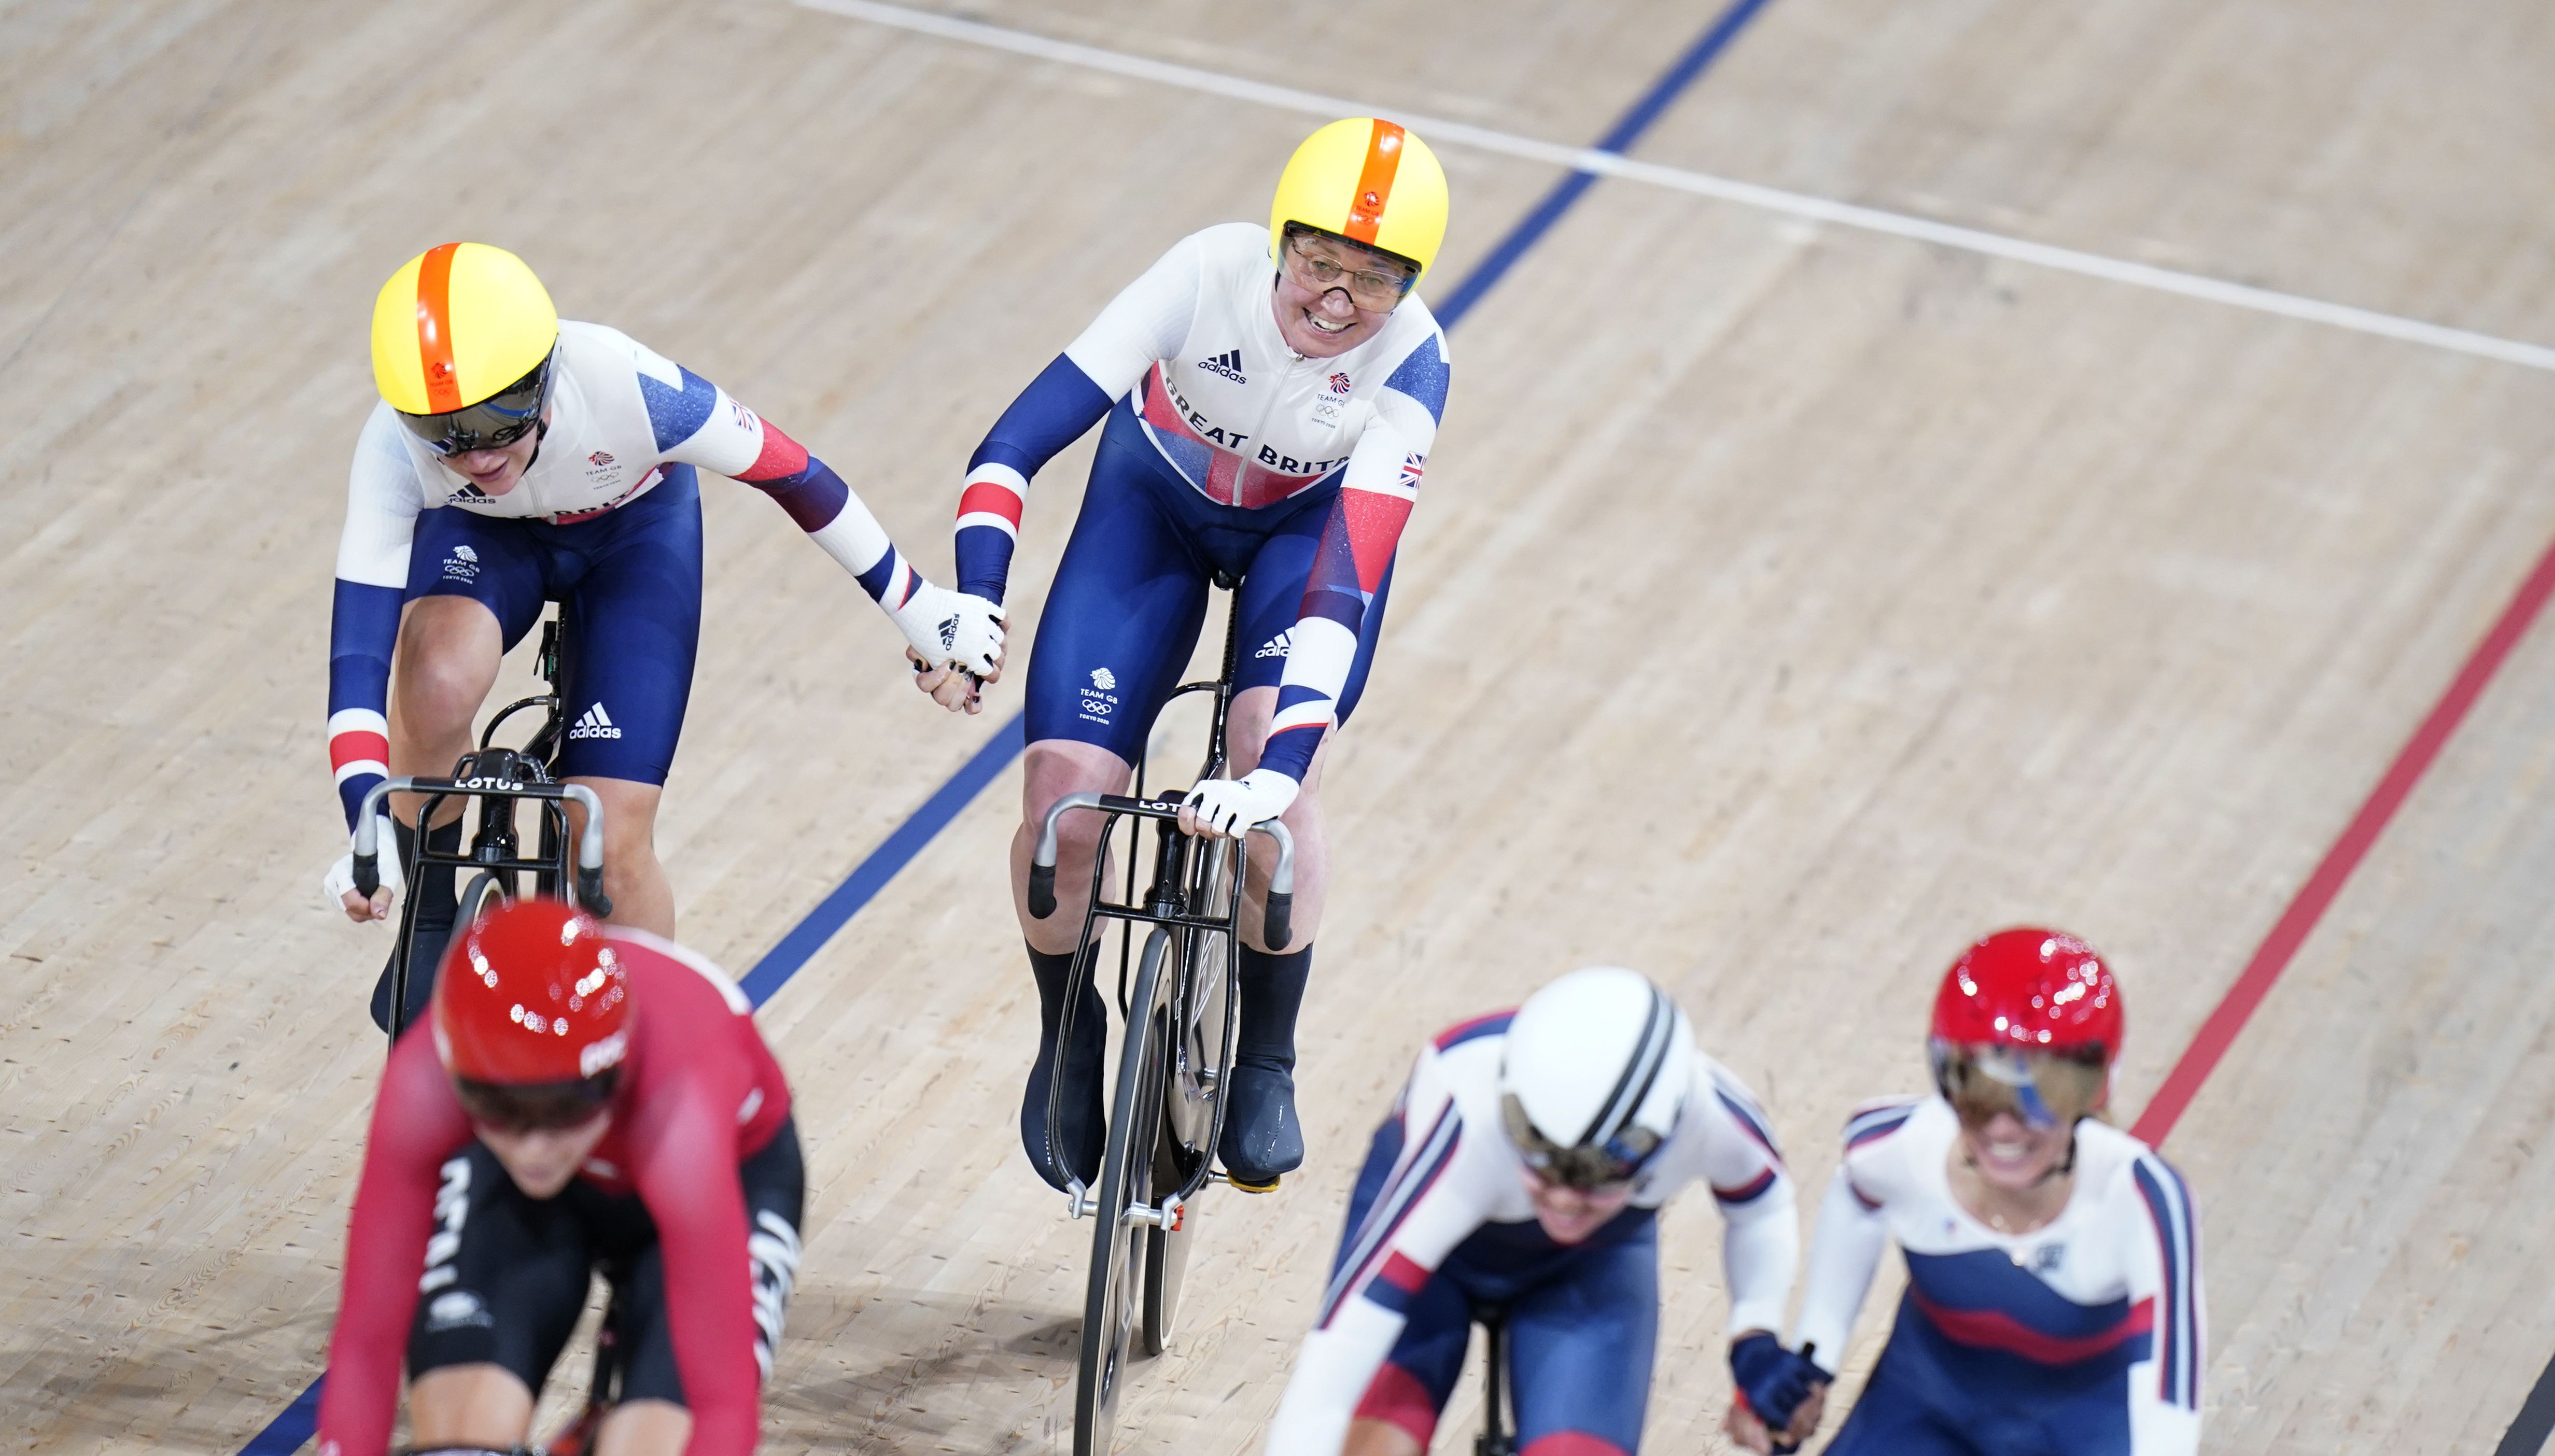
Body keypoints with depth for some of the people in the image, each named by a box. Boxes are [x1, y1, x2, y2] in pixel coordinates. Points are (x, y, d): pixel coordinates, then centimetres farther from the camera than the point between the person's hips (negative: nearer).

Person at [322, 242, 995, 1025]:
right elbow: (359, 641, -36)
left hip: (635, 535, -1)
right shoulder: (396, 448, -35)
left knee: (611, 852, -10)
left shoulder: (628, 389, -39)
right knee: (436, 680, -35)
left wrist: (917, 605, -11)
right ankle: (428, 928, -9)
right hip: (484, 538, 1)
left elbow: (792, 473, -24)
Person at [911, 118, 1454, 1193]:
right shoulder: (1212, 274, -34)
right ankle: (1068, 1037, 15)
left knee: (1274, 749, -29)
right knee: (1064, 793, -17)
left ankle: (1266, 1063, -5)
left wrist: (1278, 769, -51)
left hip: (1311, 520, 0)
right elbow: (1014, 446, -36)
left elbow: (1348, 582, -40)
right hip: (1158, 497, 1)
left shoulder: (1410, 364, -33)